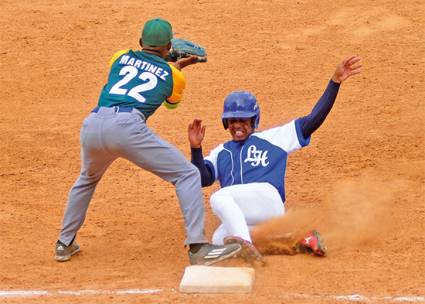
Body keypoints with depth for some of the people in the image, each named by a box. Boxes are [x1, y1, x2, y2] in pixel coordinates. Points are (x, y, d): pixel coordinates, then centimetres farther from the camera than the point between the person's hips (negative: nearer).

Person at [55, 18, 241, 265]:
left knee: (87, 179, 35)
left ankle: (65, 244, 37)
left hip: (92, 125, 5)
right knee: (187, 175, 3)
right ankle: (198, 248, -11)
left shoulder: (120, 58, 27)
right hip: (127, 127, -5)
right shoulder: (173, 75, 20)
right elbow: (172, 102, 42)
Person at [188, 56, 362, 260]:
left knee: (219, 197, -31)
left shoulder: (272, 138, 19)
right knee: (219, 241, -30)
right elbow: (202, 179, 14)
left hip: (267, 198, -5)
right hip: (240, 219, 5)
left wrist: (335, 82, 5)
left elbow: (313, 120, 12)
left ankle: (244, 242, -51)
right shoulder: (221, 152, 30)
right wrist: (196, 148, -2)